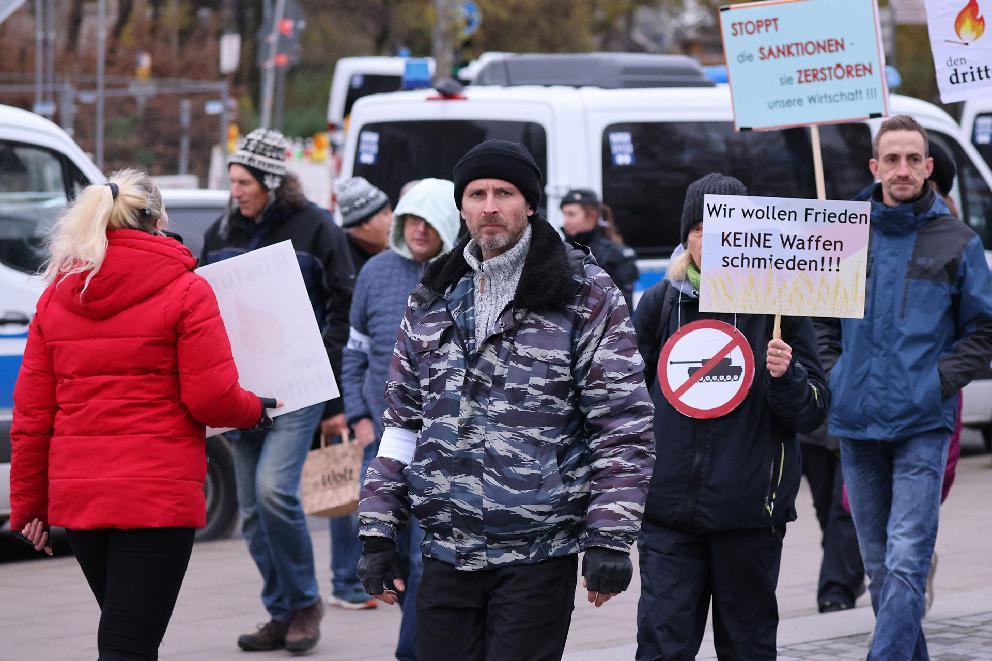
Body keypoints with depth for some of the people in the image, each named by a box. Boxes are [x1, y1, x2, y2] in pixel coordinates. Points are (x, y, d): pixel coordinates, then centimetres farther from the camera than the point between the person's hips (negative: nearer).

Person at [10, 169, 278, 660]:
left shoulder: (56, 296, 8)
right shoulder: (186, 291, -5)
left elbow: (31, 414, 7)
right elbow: (212, 398, -10)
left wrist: (28, 503, 14)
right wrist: (256, 409, 12)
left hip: (75, 492, 6)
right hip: (157, 493, -5)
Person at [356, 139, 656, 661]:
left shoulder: (586, 296, -2)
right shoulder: (433, 300, 13)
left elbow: (624, 426, -5)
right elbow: (402, 420, 17)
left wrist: (610, 538, -11)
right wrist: (378, 533, 11)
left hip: (537, 559, -4)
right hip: (447, 554, 4)